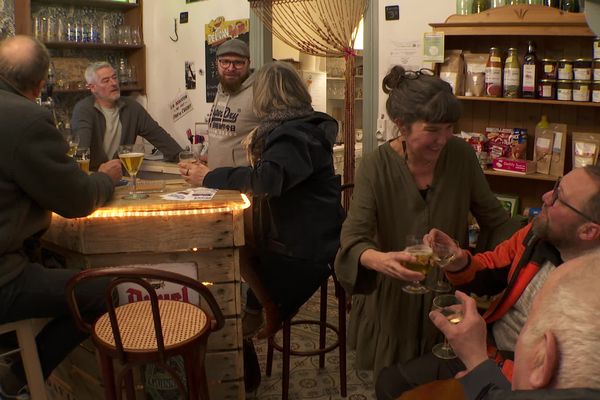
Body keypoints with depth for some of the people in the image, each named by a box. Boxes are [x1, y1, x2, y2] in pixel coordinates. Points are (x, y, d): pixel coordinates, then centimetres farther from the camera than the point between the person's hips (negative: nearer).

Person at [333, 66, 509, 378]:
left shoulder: (461, 156, -10)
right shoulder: (376, 167, -18)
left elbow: (493, 217, 4)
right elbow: (352, 239, -26)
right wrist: (378, 259, -46)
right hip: (393, 299, -2)